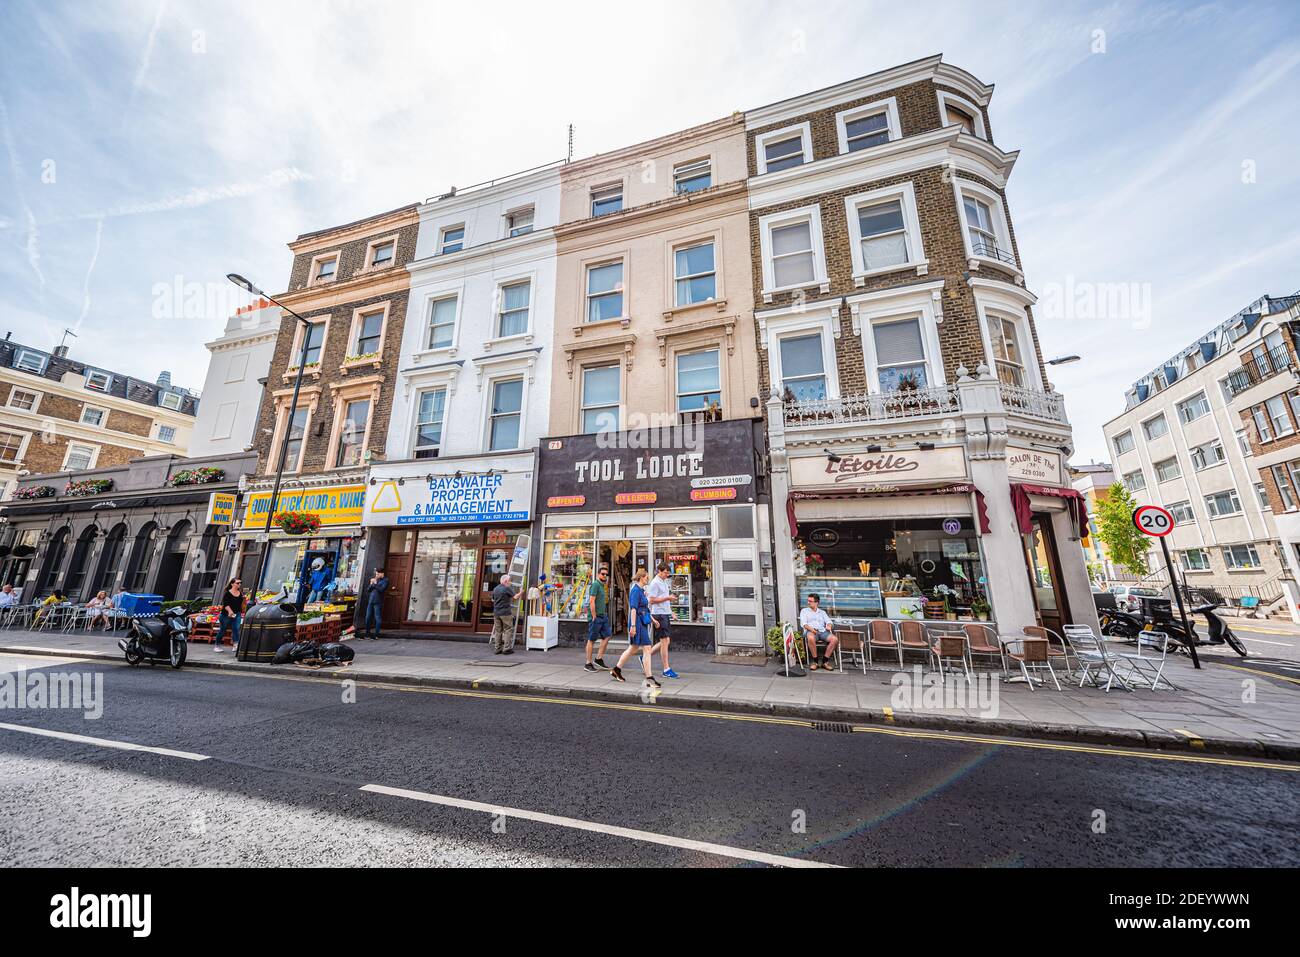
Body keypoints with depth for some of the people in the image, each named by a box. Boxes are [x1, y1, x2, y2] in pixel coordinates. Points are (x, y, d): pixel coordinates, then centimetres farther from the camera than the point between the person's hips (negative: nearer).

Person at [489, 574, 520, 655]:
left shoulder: (495, 589, 11)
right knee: (508, 630, 1)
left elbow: (493, 600, 21)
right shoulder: (507, 588, -11)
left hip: (496, 612, 7)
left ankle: (497, 649, 13)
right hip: (505, 612, -7)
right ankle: (506, 649, -1)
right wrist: (520, 593, 7)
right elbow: (515, 597, -11)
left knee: (497, 631, 11)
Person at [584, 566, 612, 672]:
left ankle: (599, 658, 17)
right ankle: (588, 664, 9)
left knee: (607, 636, 8)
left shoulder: (602, 585, 16)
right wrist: (594, 616, -18)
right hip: (595, 617, -9)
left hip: (603, 616, 9)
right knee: (591, 640, 0)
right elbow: (591, 601, -19)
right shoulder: (595, 584, -13)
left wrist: (605, 615, 17)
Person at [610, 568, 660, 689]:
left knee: (633, 648, 18)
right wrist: (633, 626, -24)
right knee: (647, 649, -7)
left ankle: (616, 670, 29)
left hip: (642, 623, 10)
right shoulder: (636, 590, -15)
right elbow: (633, 609, -21)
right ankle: (649, 679, -3)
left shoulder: (641, 590, 14)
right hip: (638, 623, -10)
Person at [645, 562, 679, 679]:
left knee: (666, 641, 12)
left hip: (666, 614, 9)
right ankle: (666, 670, 3)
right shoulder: (655, 583, -13)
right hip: (659, 614, -9)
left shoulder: (664, 582, 15)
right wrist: (667, 598, -18)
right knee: (665, 641, -5)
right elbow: (652, 600, -17)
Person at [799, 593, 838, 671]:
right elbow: (803, 623, 3)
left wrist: (828, 626, -13)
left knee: (835, 639, -26)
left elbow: (828, 621, 12)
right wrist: (811, 628, -17)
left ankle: (825, 661, -15)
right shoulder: (804, 611, 17)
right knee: (810, 638, -40)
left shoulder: (822, 612, 27)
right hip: (810, 631, -3)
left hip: (822, 631, 3)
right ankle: (815, 661, -21)